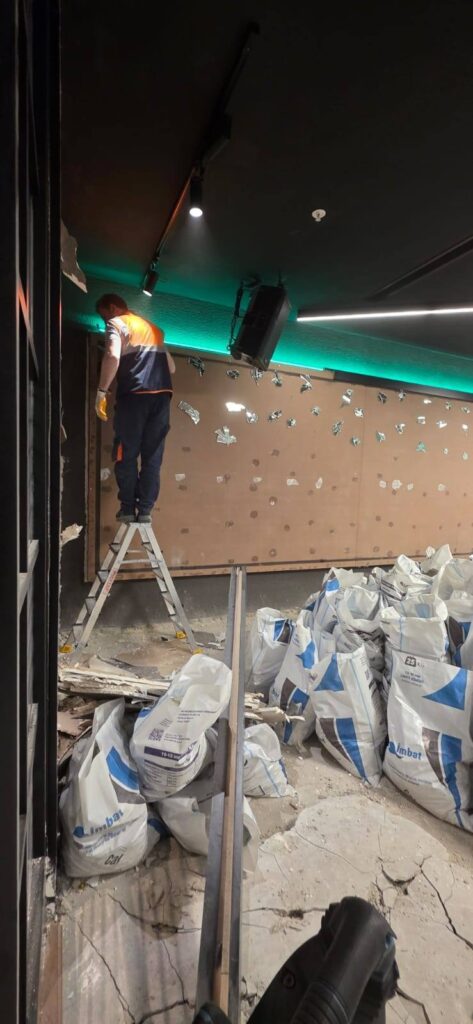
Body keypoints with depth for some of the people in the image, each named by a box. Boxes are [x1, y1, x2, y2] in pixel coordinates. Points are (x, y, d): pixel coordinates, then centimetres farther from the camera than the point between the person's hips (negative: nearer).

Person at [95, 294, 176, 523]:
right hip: (162, 395, 6)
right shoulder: (153, 328, 27)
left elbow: (113, 356, -13)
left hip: (134, 395, -5)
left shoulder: (116, 324, 6)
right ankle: (145, 509, 6)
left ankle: (128, 508, 5)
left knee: (126, 454, 3)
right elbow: (171, 367, 26)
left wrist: (101, 392, -10)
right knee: (153, 455, 5)